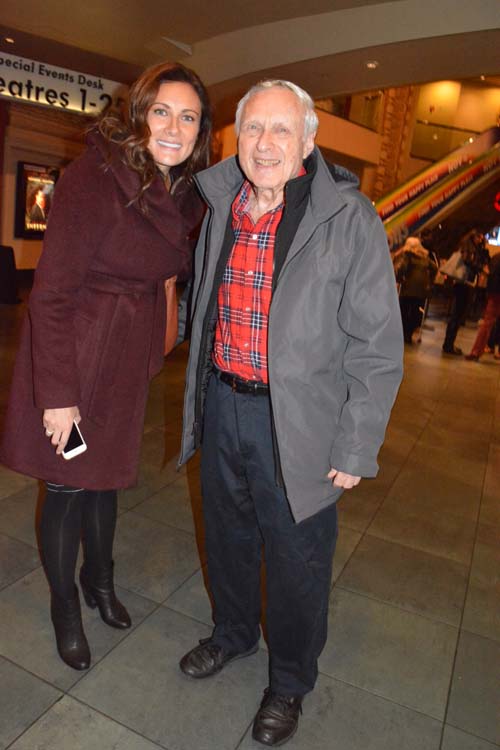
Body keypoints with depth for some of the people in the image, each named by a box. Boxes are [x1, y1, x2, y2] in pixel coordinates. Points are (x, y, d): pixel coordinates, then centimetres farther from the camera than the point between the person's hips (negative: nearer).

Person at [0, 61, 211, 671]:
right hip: (73, 352, -5)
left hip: (128, 358, 6)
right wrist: (57, 393, -19)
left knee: (106, 475, 21)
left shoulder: (186, 193, 1)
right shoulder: (96, 177, -19)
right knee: (67, 484, 9)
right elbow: (51, 293, -19)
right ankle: (64, 605, 35)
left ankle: (99, 580, 46)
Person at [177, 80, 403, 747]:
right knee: (227, 535, 24)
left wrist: (356, 449, -12)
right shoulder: (221, 211, 5)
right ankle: (232, 633, 53)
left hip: (297, 424, -5)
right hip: (220, 407, 5)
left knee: (296, 561, 13)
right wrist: (200, 398, 17)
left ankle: (291, 682, 42)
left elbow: (376, 346, -12)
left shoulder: (349, 219, -13)